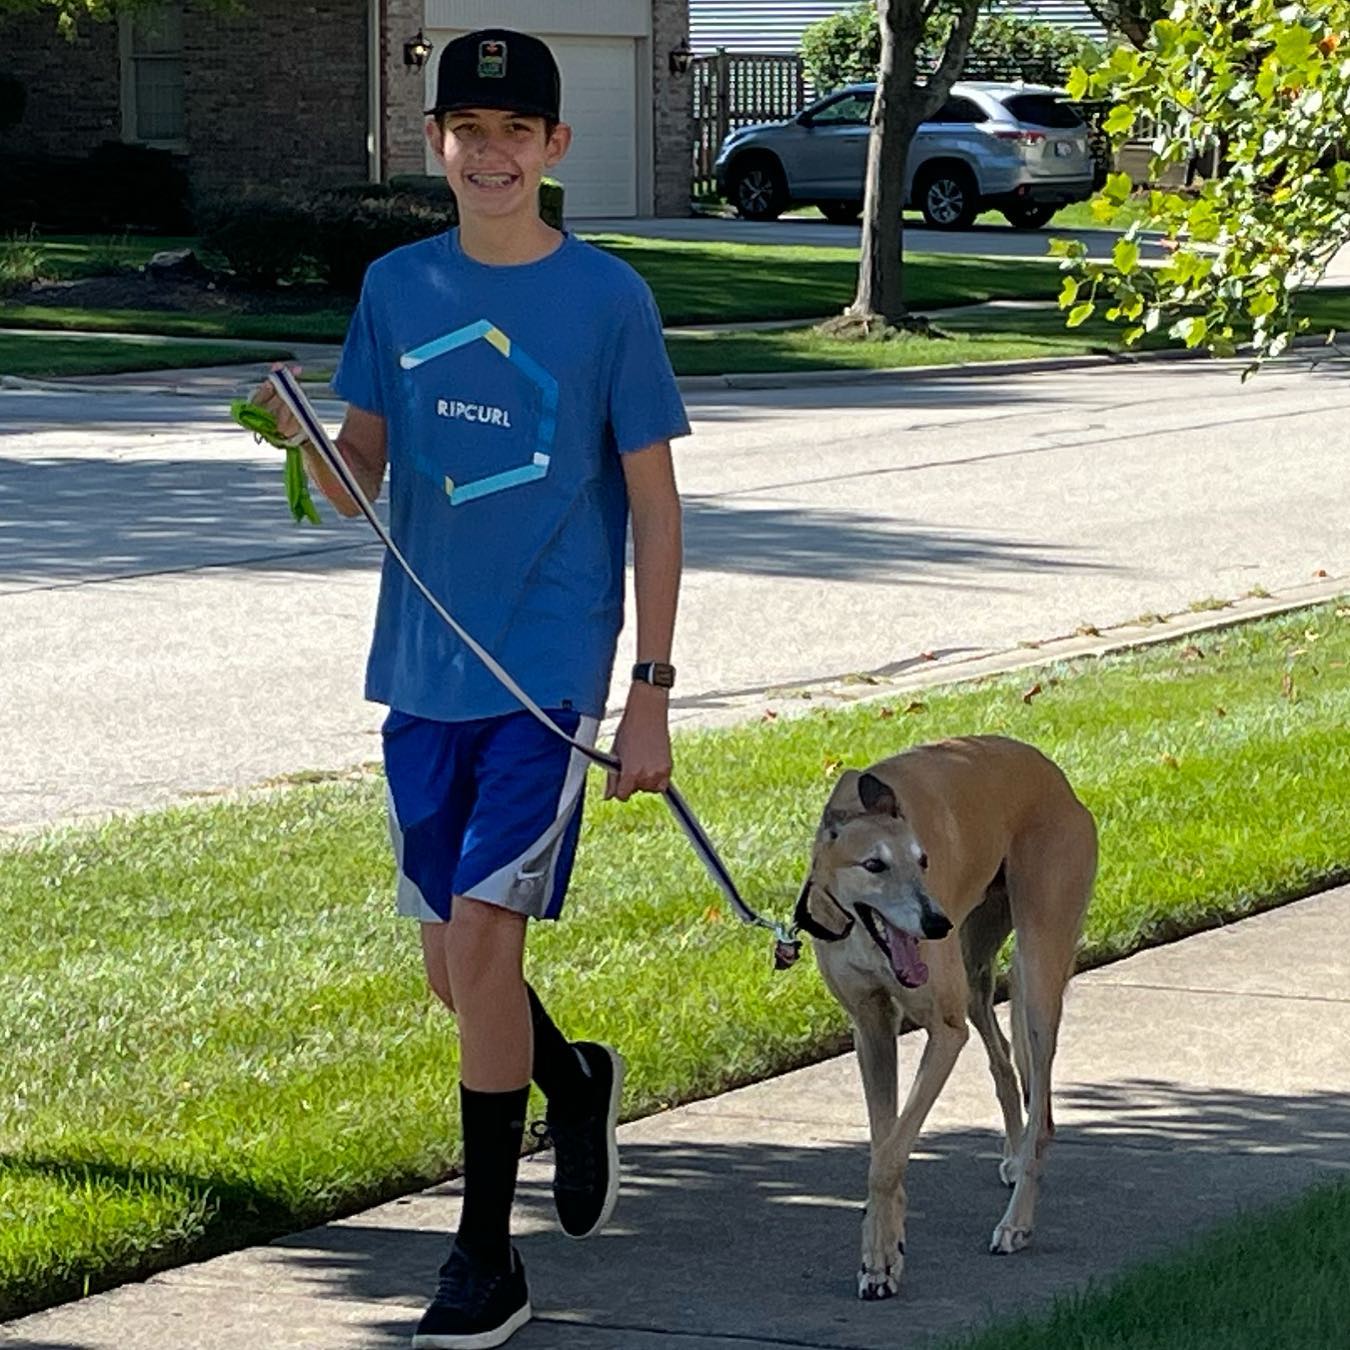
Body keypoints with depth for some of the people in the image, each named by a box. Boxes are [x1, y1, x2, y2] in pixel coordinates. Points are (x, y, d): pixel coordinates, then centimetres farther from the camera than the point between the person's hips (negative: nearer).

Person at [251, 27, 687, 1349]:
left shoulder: (607, 299, -5)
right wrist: (301, 438, -15)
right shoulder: (397, 288, 6)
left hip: (550, 669, -5)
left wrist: (652, 691, -6)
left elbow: (655, 504, -2)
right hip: (422, 667, 5)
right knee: (452, 962, 11)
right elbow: (355, 482, 8)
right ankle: (573, 1079, 44)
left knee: (483, 935, -13)